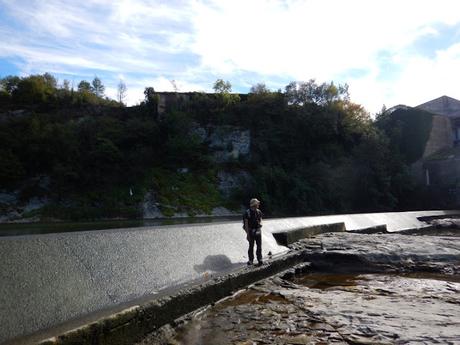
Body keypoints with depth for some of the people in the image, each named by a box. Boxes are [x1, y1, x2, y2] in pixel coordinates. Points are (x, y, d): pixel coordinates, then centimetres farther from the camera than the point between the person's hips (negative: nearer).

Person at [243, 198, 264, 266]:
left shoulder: (258, 212, 1)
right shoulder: (247, 213, -13)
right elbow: (246, 224, -12)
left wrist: (260, 223, -8)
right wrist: (247, 234, -14)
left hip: (258, 231, 4)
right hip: (251, 231, -3)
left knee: (259, 245, 2)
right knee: (251, 246, 7)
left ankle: (259, 259, 13)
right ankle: (251, 259, 21)